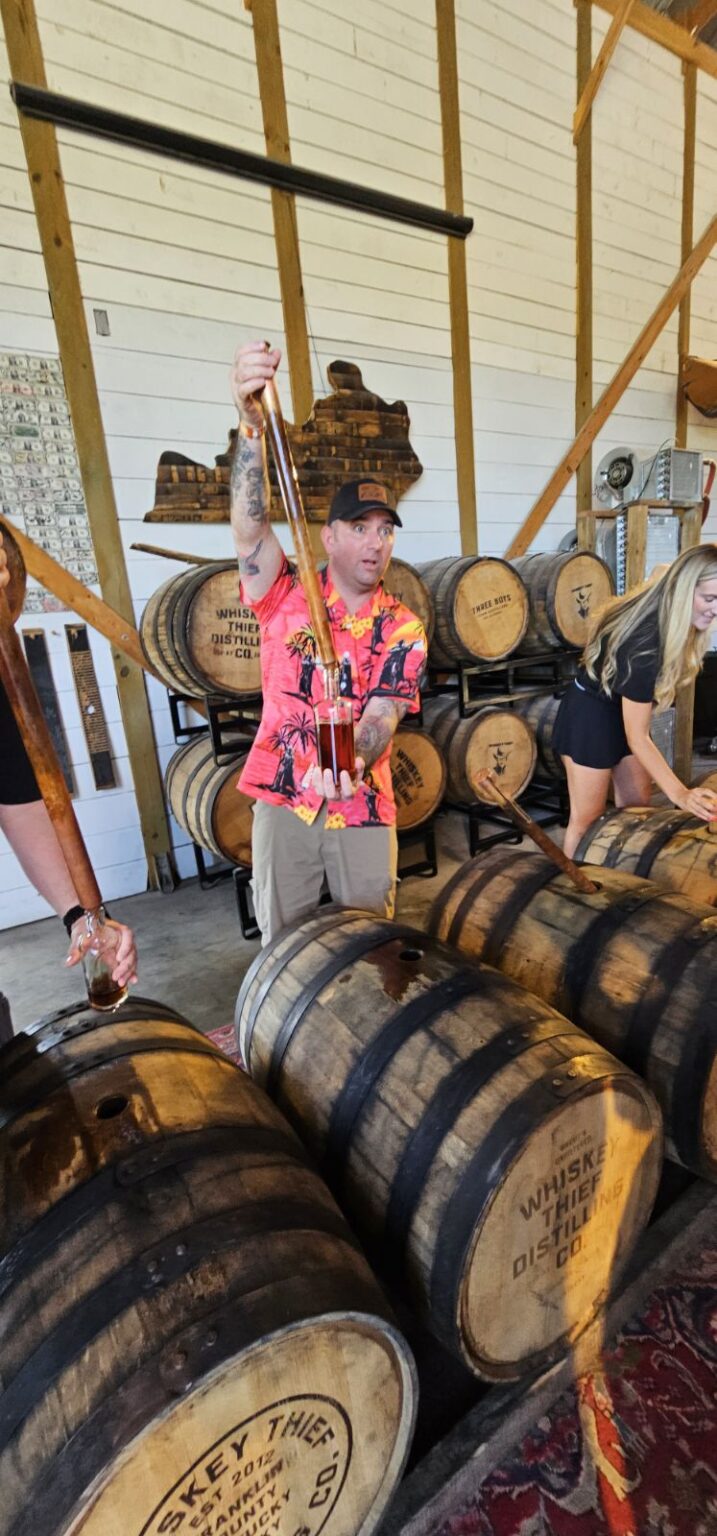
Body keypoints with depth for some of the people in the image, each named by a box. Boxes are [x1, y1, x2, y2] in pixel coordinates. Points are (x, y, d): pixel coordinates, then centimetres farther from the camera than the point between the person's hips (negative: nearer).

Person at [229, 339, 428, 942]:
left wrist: (348, 763, -36)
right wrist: (252, 422, -37)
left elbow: (382, 716, -14)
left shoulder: (404, 629, -2)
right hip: (282, 801, 0)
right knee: (282, 940, 15)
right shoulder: (287, 597, -3)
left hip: (364, 807, 1)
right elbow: (251, 525, -21)